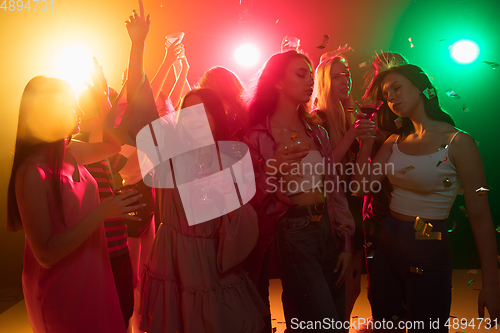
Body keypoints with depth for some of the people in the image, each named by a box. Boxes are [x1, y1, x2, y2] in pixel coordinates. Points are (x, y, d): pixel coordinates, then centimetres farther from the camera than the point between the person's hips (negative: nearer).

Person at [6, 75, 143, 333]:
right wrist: (102, 212, -29)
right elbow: (45, 255, -24)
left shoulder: (71, 153, -2)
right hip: (61, 290, -7)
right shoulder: (32, 172, -23)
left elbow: (114, 144, 17)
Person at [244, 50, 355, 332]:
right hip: (292, 234, -5)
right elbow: (253, 200, -7)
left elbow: (335, 188, 10)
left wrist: (347, 244, 8)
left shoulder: (317, 130, 9)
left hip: (328, 228, 6)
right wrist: (271, 170, -26)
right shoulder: (257, 135, -7)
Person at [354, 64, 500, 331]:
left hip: (428, 252, -5)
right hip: (388, 244, 6)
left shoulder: (457, 142, -12)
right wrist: (366, 143, -9)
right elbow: (363, 185, -2)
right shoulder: (396, 141, 5)